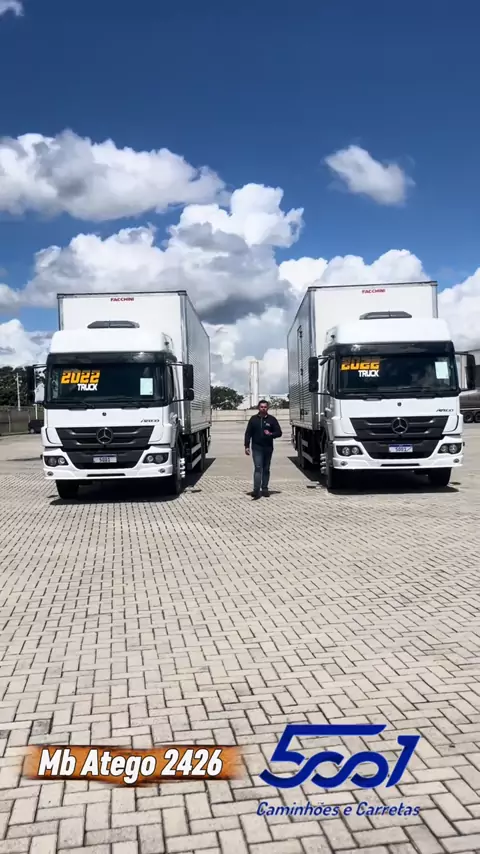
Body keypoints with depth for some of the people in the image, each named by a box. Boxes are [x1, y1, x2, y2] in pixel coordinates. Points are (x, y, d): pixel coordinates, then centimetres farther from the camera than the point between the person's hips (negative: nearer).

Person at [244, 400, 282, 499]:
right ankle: (256, 490, -17)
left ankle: (264, 488, 19)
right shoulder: (253, 419, 4)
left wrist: (270, 434, -16)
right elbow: (248, 433, 5)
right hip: (257, 447, -2)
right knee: (258, 468, -12)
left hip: (268, 448, 2)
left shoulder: (272, 419, 4)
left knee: (266, 469, 10)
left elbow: (279, 432, 3)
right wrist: (247, 446, -2)